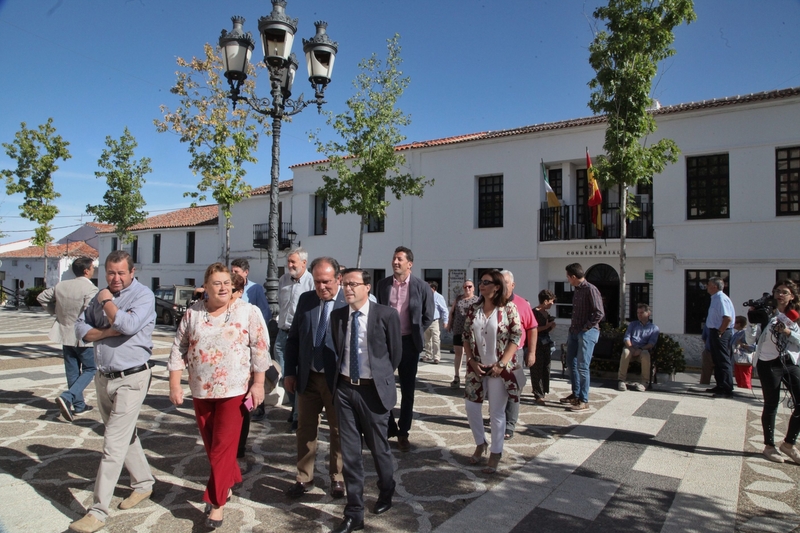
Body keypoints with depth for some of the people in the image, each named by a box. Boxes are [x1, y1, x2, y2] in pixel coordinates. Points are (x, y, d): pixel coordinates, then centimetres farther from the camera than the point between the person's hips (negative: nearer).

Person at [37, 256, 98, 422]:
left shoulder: (61, 285, 4)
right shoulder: (90, 289, -18)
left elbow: (42, 297, 16)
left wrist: (55, 311, 17)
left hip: (65, 335, 7)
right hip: (84, 337, -6)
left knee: (72, 371, 15)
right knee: (89, 369, 9)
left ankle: (79, 405, 25)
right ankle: (67, 397, -9)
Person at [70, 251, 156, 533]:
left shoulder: (143, 295, -11)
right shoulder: (101, 296, 10)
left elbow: (128, 325, -26)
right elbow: (81, 328, 7)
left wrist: (107, 301, -12)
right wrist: (107, 332, -12)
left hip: (130, 379, -7)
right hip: (103, 377, 7)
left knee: (114, 444, -5)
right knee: (126, 436, 19)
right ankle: (144, 483, 36)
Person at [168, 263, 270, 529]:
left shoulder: (248, 312, -8)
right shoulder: (193, 313, 1)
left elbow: (260, 348, -8)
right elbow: (179, 349, 4)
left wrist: (258, 383, -11)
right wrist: (175, 384, 0)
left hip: (235, 390, -4)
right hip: (201, 390, 4)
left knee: (223, 447, 0)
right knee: (211, 446, 15)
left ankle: (217, 502, 14)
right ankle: (228, 483, 36)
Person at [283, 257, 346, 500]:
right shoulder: (305, 299, 1)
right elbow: (293, 338, 8)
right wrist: (290, 372, 5)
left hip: (337, 379, -4)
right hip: (307, 377, 4)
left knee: (338, 430, 13)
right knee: (305, 428, 14)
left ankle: (337, 478, 32)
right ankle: (304, 478, 31)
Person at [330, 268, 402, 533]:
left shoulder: (386, 315, -11)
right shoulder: (337, 315, 1)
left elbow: (396, 354, 0)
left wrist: (380, 377, 7)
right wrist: (341, 375, 9)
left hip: (373, 390, -3)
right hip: (345, 389, 3)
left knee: (378, 447, 15)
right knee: (349, 451, 8)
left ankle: (386, 493, 44)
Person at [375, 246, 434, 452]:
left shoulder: (421, 286, -5)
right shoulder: (383, 284, 2)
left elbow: (428, 317, 4)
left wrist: (416, 335, 3)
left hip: (408, 343, -1)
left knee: (407, 390, 7)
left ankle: (403, 433, 21)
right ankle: (389, 427, 25)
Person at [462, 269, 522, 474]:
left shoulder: (508, 308, -8)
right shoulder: (474, 309, 4)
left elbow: (516, 338, -10)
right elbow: (466, 336, 7)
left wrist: (501, 364, -15)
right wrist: (472, 361, -5)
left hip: (499, 368, -4)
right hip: (477, 367, 4)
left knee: (496, 412, 3)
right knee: (471, 406, 7)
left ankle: (495, 454, 20)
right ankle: (480, 444, 30)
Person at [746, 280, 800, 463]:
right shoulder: (766, 314, -6)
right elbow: (750, 340, -9)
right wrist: (752, 320, -20)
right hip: (769, 364, -4)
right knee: (771, 405, 6)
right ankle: (769, 446, 21)